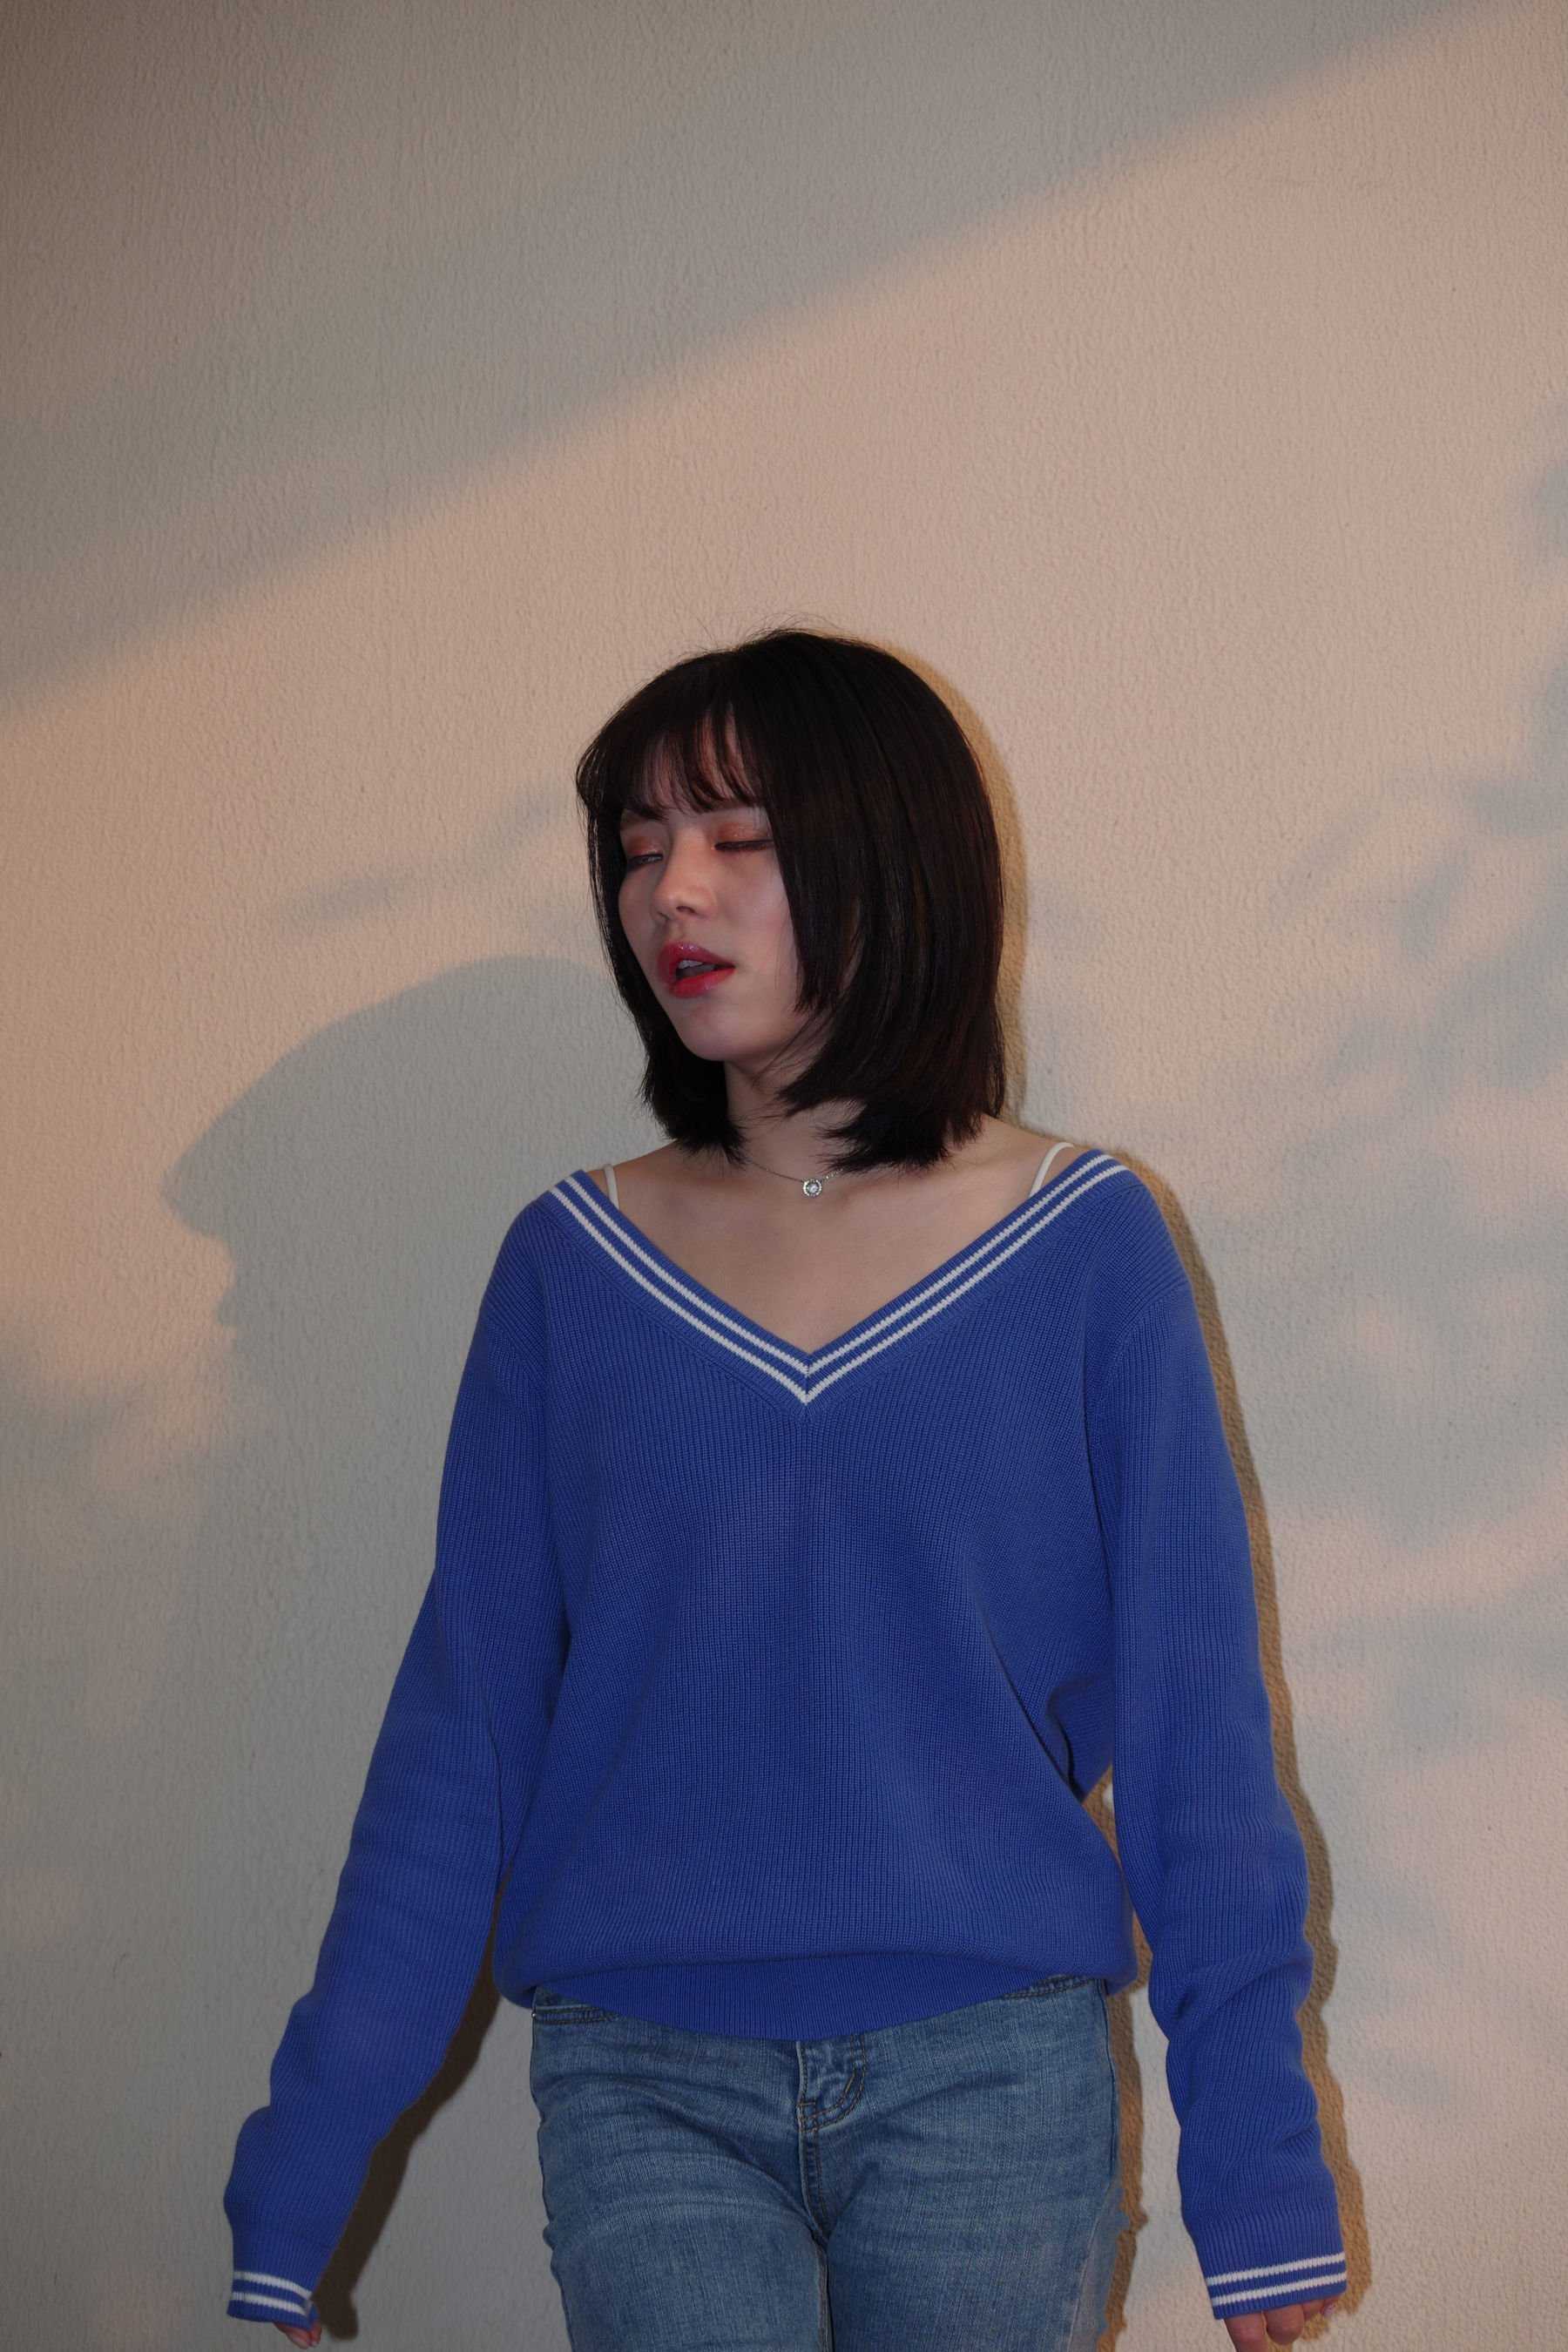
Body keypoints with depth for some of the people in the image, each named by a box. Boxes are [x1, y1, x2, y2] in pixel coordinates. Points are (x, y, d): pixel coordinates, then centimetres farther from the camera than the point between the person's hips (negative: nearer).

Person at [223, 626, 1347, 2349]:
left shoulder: (1086, 1247, -1)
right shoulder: (570, 1266, 3)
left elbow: (1194, 1719, 1)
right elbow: (459, 1726, 4)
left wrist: (1260, 2175, 0)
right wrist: (297, 2174, 2)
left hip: (990, 2076, 0)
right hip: (643, 2080, 1)